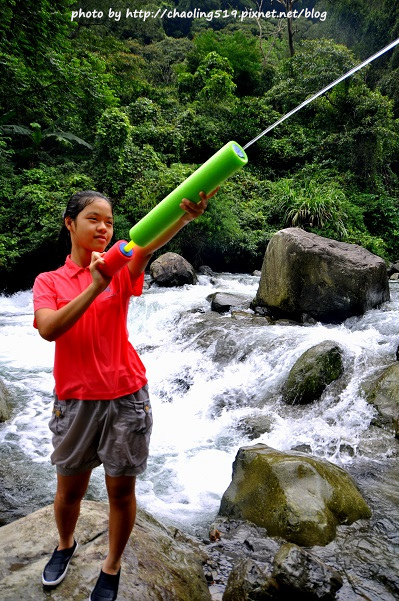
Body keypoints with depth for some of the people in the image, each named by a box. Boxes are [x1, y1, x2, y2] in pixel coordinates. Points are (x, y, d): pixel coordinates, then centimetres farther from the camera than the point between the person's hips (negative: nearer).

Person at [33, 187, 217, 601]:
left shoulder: (120, 268, -1)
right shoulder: (48, 281, 1)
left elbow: (148, 244, -24)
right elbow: (49, 329, -18)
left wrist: (185, 216, -45)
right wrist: (93, 288, -29)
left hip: (125, 396, -1)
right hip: (75, 399, 1)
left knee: (121, 490, 11)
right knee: (69, 489, 18)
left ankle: (112, 568, 38)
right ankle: (65, 545, 51)